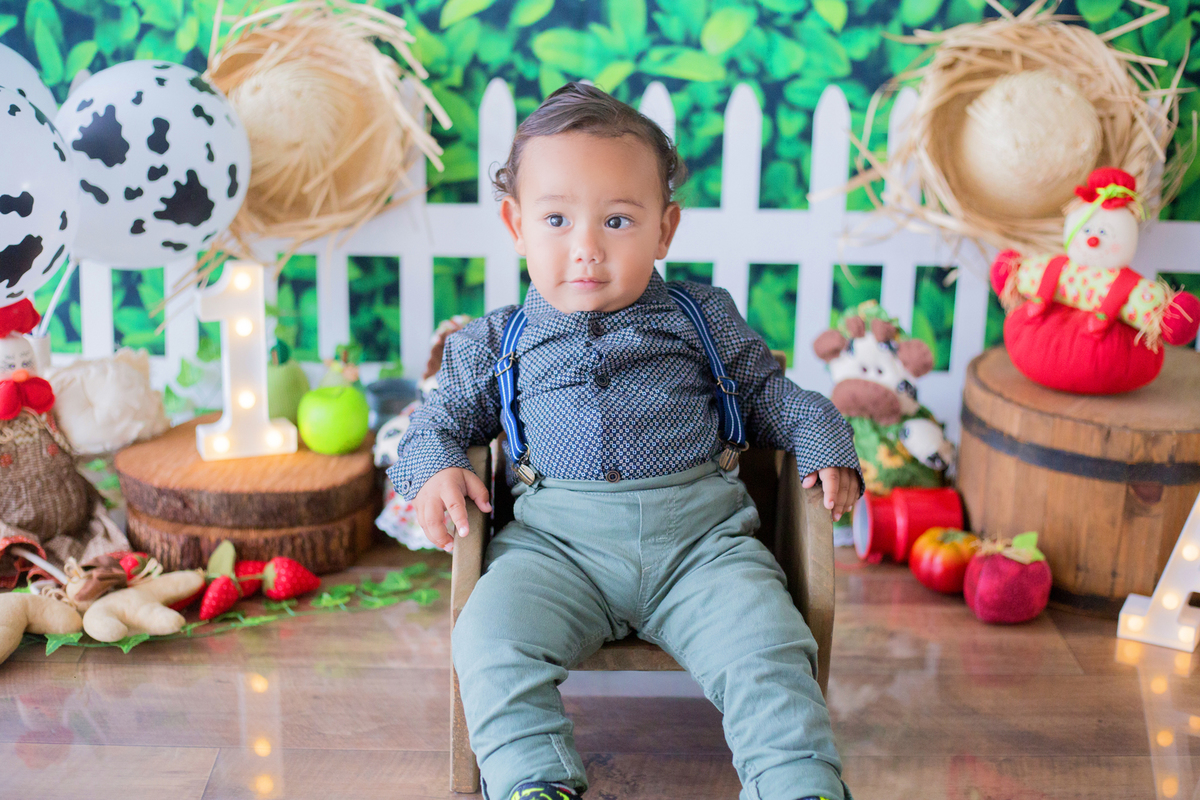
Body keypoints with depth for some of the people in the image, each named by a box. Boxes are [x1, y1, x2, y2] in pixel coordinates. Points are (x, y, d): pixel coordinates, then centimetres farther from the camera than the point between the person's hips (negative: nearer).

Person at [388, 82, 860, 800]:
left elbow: (769, 394, 23)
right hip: (555, 539, 0)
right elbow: (444, 417, 23)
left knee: (766, 651, -24)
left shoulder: (703, 319, 15)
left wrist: (827, 446, 6)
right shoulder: (498, 342, 16)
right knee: (491, 638, -27)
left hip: (700, 532, 0)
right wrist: (434, 468, 0)